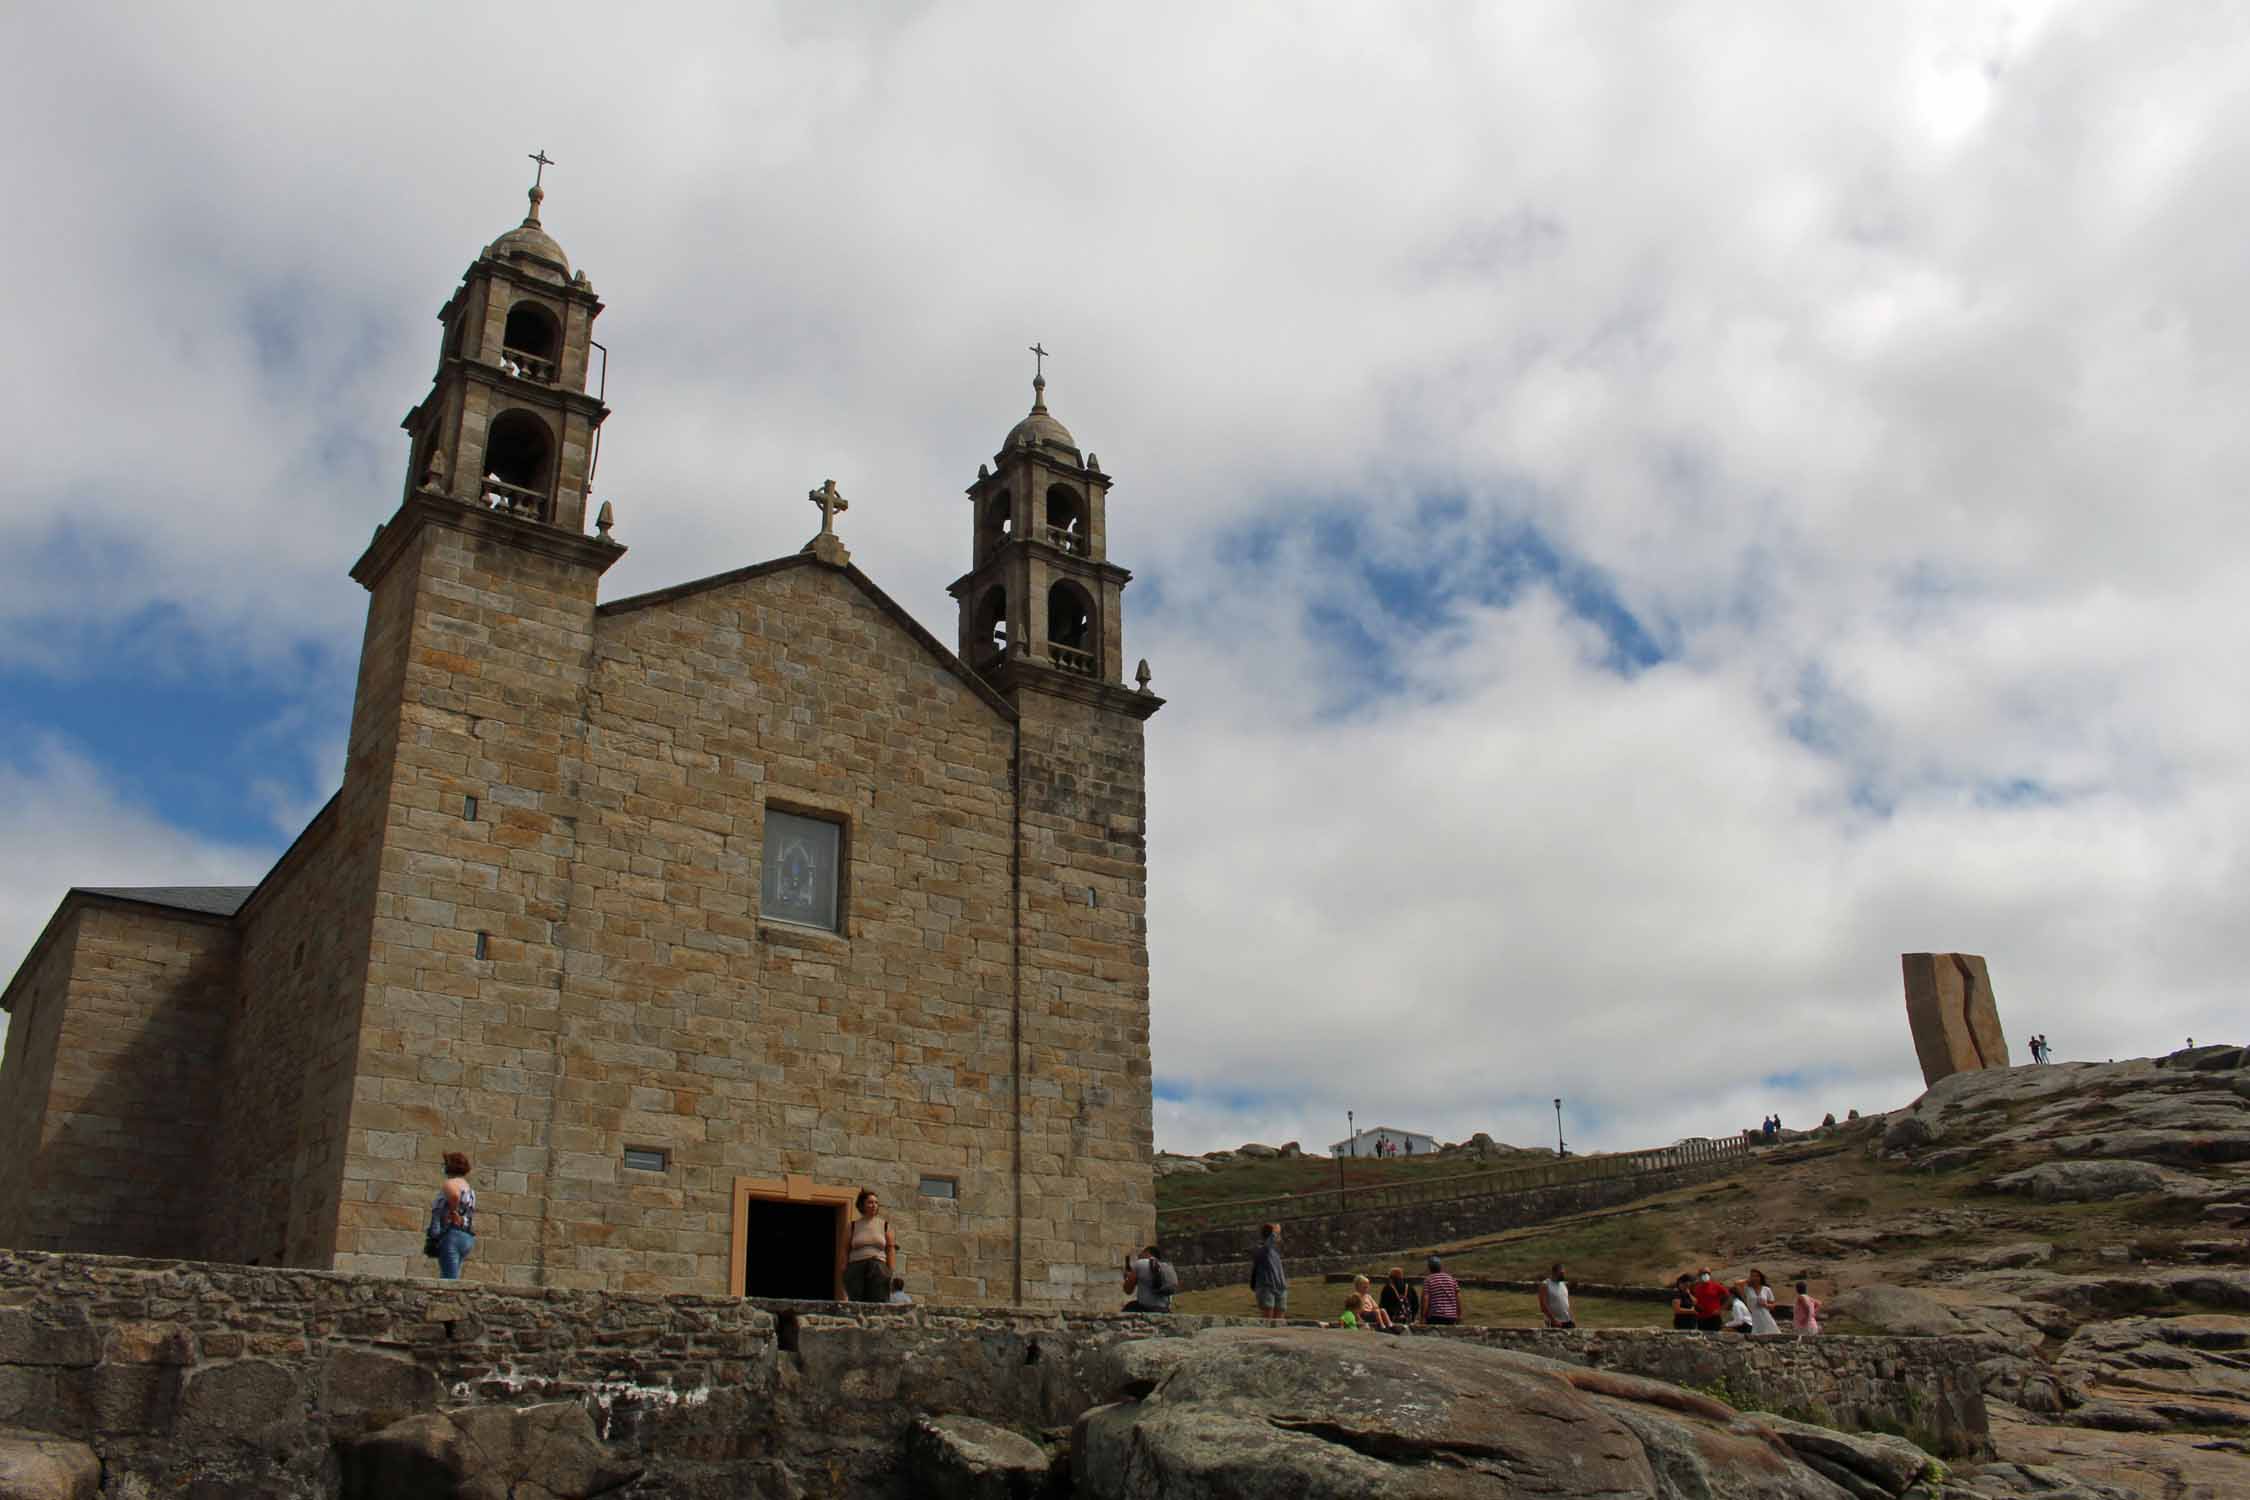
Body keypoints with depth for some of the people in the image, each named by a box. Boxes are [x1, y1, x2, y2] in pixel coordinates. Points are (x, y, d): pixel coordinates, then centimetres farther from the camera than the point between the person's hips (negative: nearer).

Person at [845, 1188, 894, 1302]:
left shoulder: (885, 1225, 9)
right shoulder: (853, 1226, 11)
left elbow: (891, 1250, 5)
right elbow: (846, 1251, 9)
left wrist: (892, 1274, -5)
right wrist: (844, 1274, 1)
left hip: (878, 1269, -1)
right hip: (856, 1268, 1)